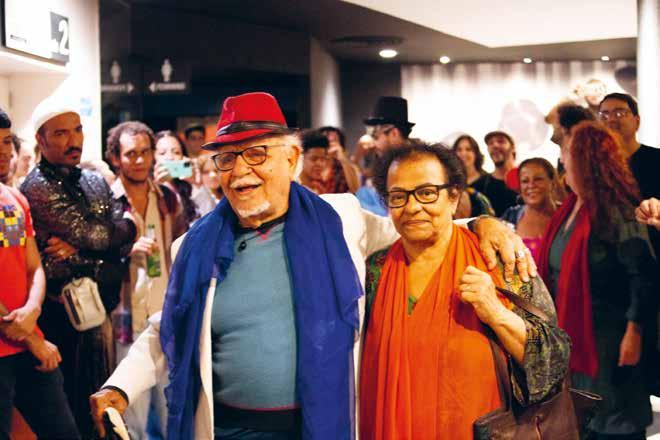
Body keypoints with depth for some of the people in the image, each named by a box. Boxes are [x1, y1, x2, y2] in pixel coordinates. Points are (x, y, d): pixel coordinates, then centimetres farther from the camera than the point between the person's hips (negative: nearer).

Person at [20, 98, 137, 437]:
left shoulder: (95, 183, 10)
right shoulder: (37, 188, -12)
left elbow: (124, 241, 1)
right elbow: (97, 235, -19)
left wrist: (78, 247, -14)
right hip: (62, 317, -6)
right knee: (70, 407, 3)